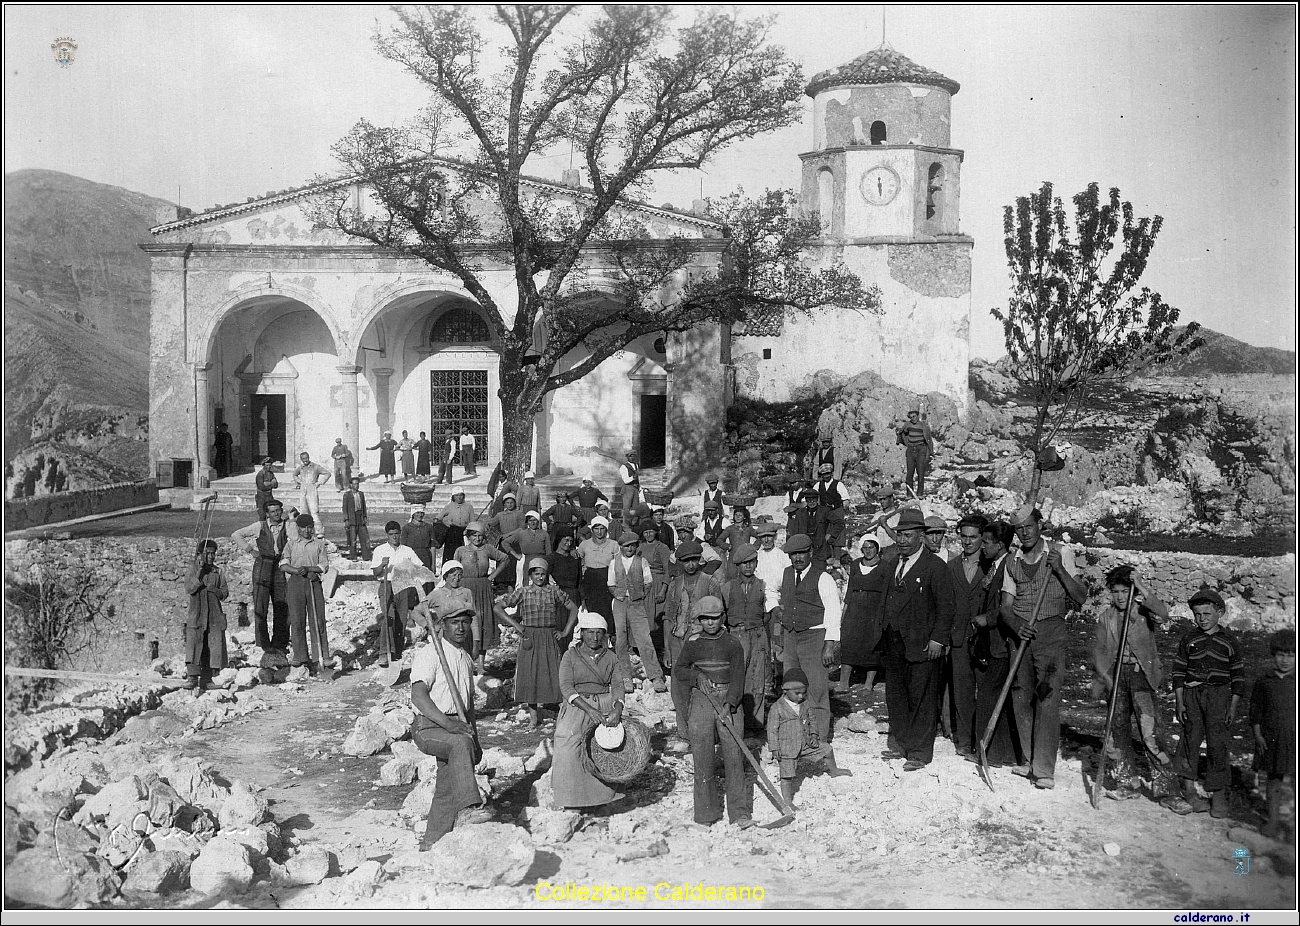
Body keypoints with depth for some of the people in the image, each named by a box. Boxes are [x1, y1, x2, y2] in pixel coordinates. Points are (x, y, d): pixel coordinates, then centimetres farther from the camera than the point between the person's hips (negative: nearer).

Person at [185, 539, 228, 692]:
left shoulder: (218, 571, 12)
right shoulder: (193, 569, 6)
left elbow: (225, 593, 10)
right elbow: (188, 589, -7)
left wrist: (215, 590, -11)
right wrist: (199, 572, -17)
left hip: (214, 614, 3)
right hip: (196, 612, -2)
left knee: (213, 646, -1)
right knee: (193, 643, -15)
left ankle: (205, 680, 6)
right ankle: (192, 678, -18)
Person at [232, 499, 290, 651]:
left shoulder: (287, 527, 5)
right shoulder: (260, 526, 0)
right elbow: (236, 535, 5)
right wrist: (250, 550, -1)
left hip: (280, 568, 2)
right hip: (262, 566, -2)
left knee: (282, 607, 3)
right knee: (260, 606, -4)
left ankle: (279, 643, 14)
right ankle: (263, 643, 2)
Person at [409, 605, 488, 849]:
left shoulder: (466, 659, 18)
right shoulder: (428, 654, -7)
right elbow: (418, 695, -17)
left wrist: (475, 741, 22)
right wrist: (446, 722, -28)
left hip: (457, 726, 8)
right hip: (428, 726, -8)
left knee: (447, 788, 6)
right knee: (460, 743, -36)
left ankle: (432, 843, 17)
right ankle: (468, 808, -45)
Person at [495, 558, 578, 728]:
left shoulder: (554, 591, 3)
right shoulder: (522, 592, 0)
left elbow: (573, 609, 11)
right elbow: (497, 608, 0)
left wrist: (565, 631, 4)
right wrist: (516, 625, -3)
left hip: (550, 639, 0)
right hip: (529, 639, 0)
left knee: (553, 674, -3)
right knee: (529, 675, 1)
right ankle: (533, 717, 12)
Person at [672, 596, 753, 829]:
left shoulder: (732, 644, 3)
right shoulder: (692, 643, 7)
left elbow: (737, 677, -3)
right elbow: (678, 669, 12)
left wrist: (729, 704, -15)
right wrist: (697, 676, -7)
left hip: (728, 701, -1)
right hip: (700, 701, 1)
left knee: (733, 755, -6)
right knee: (703, 757, 0)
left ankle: (740, 812, -2)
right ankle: (706, 812, 9)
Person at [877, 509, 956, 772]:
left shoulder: (935, 566, -9)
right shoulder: (895, 563, 13)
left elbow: (947, 606, -11)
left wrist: (937, 639, -15)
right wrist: (884, 629, 12)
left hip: (922, 645, -7)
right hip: (894, 644, 7)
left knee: (921, 699, 1)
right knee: (895, 696, 13)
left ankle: (920, 753, 11)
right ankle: (901, 745, 27)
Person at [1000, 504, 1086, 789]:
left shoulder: (1061, 553, 1)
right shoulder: (1013, 562, 11)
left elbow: (1081, 597, -3)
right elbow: (1006, 606, 9)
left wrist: (1060, 570, -16)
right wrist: (1018, 626, -12)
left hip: (1051, 630, -4)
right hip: (1020, 632, 4)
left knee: (1047, 700, -10)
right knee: (1021, 699, 5)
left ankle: (1044, 769, -7)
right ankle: (1031, 762, 16)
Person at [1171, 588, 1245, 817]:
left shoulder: (1229, 641, 4)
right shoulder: (1188, 639, 6)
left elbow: (1238, 676, 6)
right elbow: (1179, 671, 7)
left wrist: (1233, 706, 0)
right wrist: (1179, 701, 0)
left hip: (1219, 695, -1)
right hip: (1192, 694, 1)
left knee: (1218, 743, -6)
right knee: (1191, 738, 0)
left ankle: (1219, 795, 3)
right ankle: (1189, 790, 11)